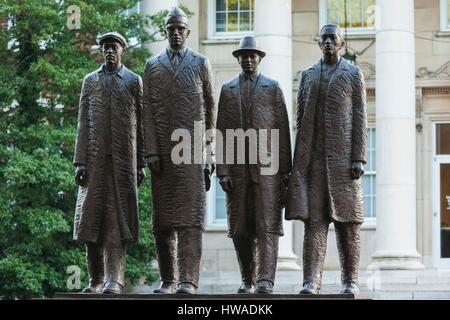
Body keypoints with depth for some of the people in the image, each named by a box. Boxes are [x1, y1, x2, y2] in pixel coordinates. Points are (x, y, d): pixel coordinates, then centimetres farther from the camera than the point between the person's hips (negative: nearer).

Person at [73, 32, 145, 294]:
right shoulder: (90, 81, 14)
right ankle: (96, 280, 8)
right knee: (92, 217, 0)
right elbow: (83, 123, 9)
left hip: (123, 160, -2)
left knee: (117, 217, -6)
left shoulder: (134, 81, 10)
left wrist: (141, 164, 1)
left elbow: (140, 125, 7)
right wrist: (80, 161, 0)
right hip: (95, 160, 2)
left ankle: (114, 280, -11)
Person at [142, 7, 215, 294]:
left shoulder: (201, 63, 9)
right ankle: (168, 279, 5)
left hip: (193, 149, -2)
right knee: (163, 218, 2)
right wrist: (151, 150, -3)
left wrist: (209, 145, 12)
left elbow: (210, 106, 12)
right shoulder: (153, 66, 12)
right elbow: (148, 111, 6)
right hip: (162, 151, 2)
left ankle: (189, 280, -13)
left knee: (191, 215, -9)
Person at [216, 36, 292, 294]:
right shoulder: (228, 89, 14)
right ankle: (248, 280, 10)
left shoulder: (273, 88, 9)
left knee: (267, 224, -9)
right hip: (238, 167, 2)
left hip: (267, 166, -2)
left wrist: (285, 170, 0)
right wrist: (223, 171, 0)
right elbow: (221, 133, 9)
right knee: (240, 228, 2)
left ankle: (266, 280, -14)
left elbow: (283, 130, 6)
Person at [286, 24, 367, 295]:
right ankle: (312, 281, -11)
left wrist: (359, 159, -9)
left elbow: (360, 119, 0)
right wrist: (298, 160, 6)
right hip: (313, 158, 2)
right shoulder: (308, 76, 15)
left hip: (343, 159, -2)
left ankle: (350, 281, 6)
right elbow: (301, 120, 14)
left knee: (347, 221, 0)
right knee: (314, 219, -6)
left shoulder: (354, 75, 6)